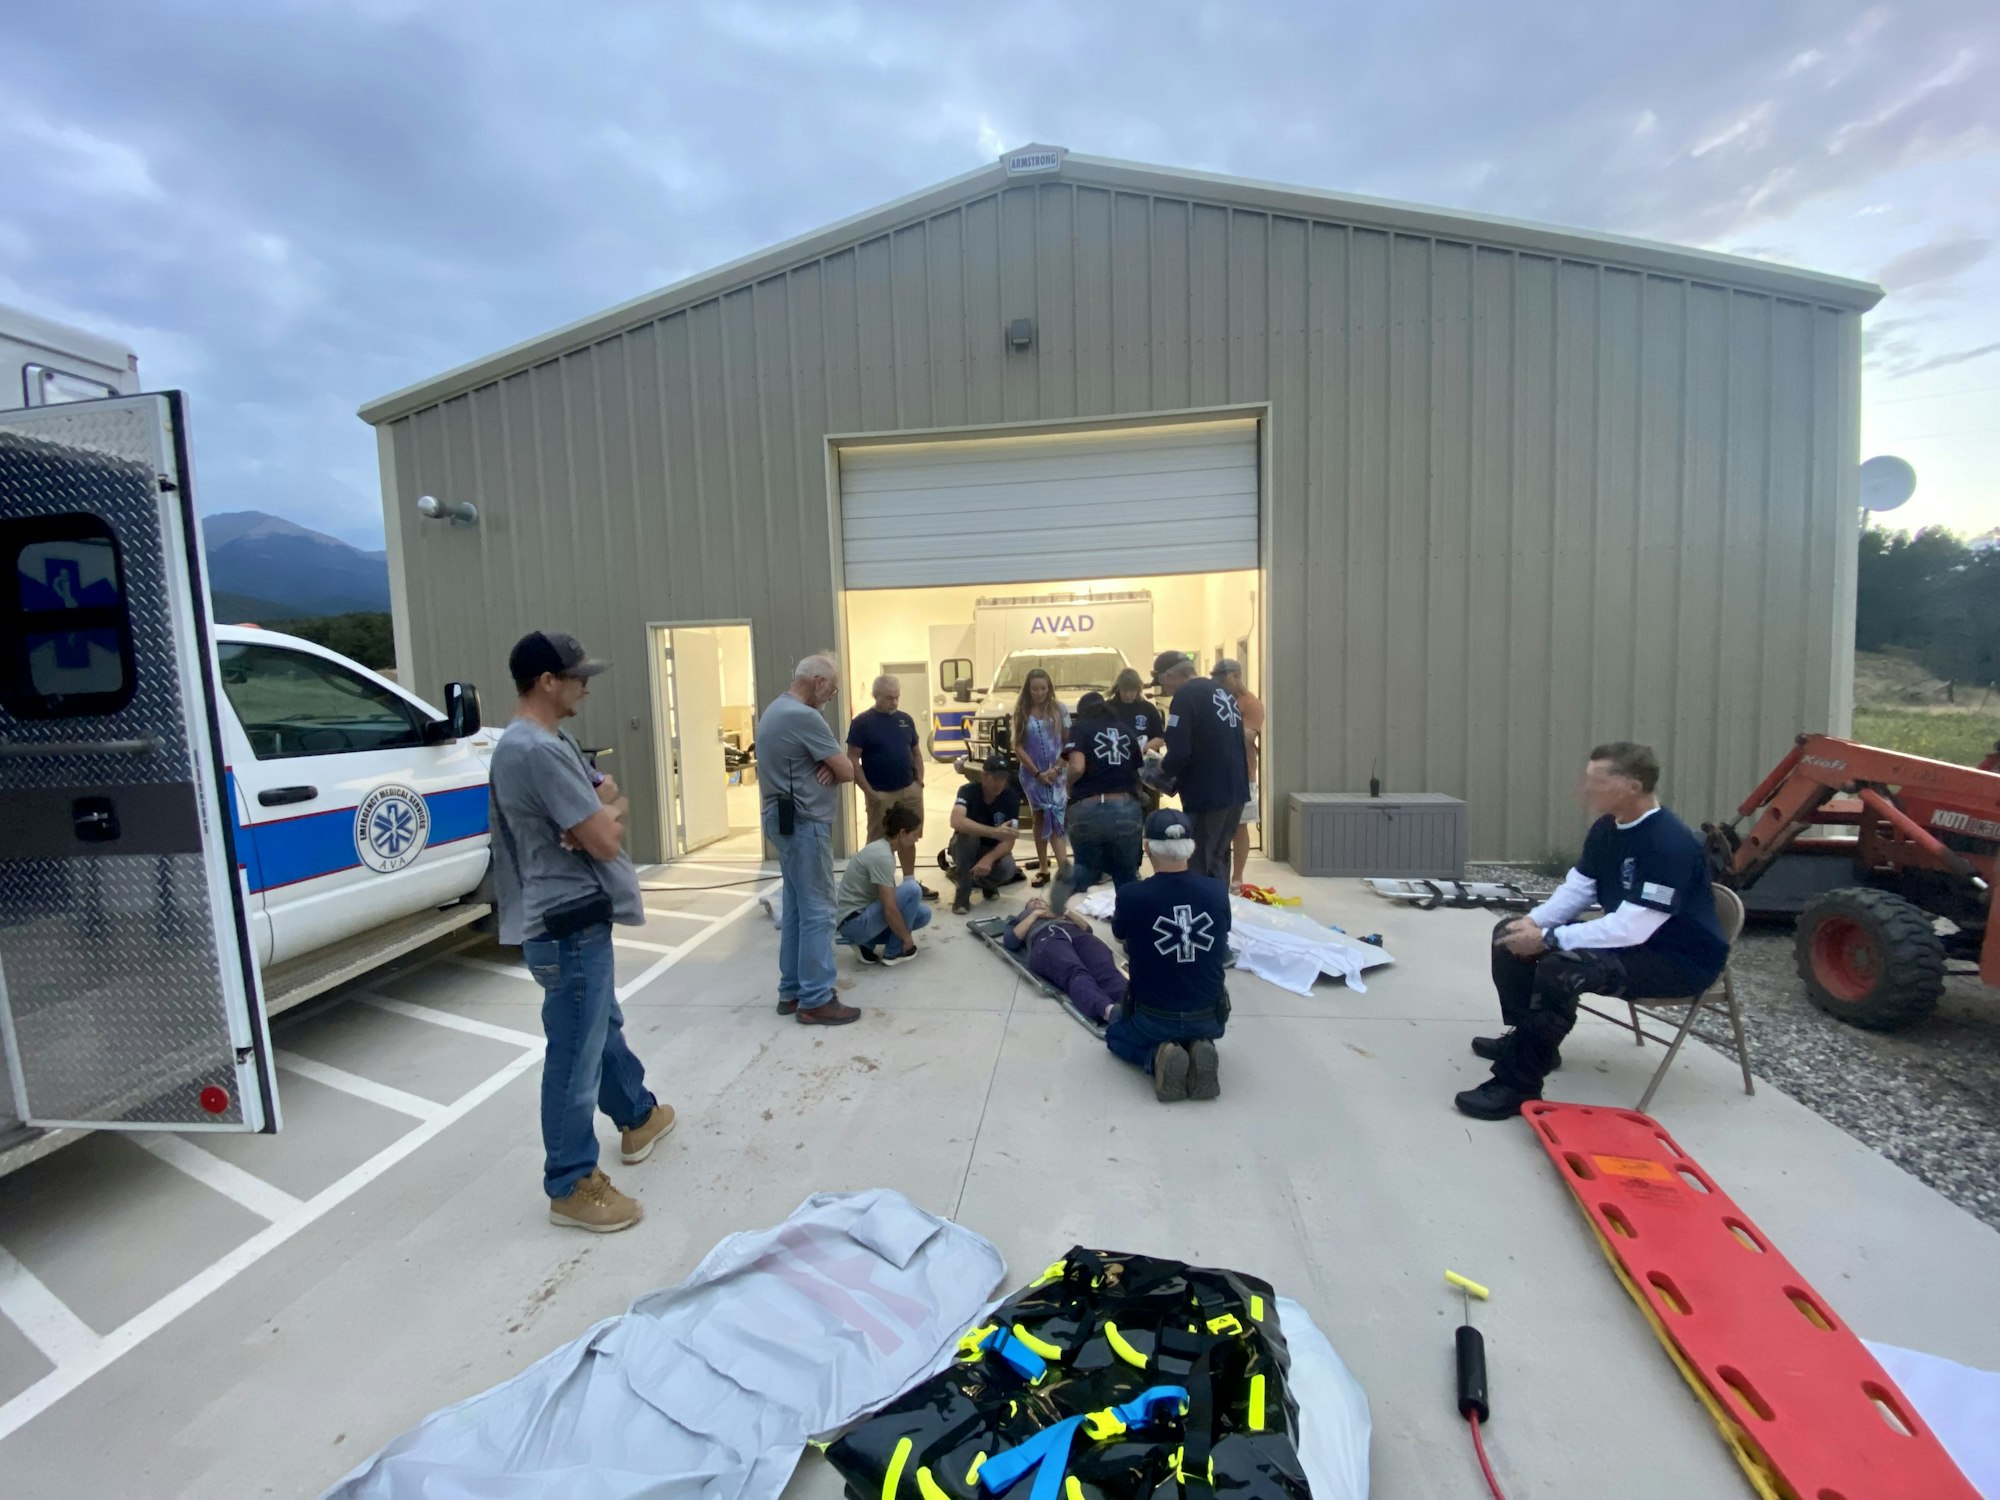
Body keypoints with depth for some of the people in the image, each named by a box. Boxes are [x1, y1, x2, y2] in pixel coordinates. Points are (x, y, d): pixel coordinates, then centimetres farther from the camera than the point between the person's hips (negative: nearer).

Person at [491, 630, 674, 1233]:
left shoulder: (548, 741, 10)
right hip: (567, 924, -11)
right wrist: (608, 813, -4)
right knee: (576, 1052, 2)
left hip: (577, 915, 11)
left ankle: (638, 1117, 44)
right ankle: (571, 1186, 18)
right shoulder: (536, 751, -24)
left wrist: (601, 811, -12)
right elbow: (605, 839, -25)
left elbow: (608, 797, 10)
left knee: (603, 1026, 25)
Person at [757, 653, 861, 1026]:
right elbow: (847, 771, -15)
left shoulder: (777, 710, 15)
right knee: (816, 911, -4)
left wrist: (826, 766, -5)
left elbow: (828, 761, 17)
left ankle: (792, 991, 22)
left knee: (796, 908, 14)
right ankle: (815, 1001, 2)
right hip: (804, 823, -11)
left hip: (788, 820, 11)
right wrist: (832, 767, 5)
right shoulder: (803, 717, -19)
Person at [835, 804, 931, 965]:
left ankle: (867, 943, 10)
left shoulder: (880, 848, 7)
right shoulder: (882, 856, -23)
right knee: (912, 890, -20)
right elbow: (890, 909, -23)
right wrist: (907, 938, -12)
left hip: (863, 913, 10)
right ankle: (894, 952, -4)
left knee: (923, 914, 6)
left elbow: (889, 899, 18)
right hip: (853, 922, -10)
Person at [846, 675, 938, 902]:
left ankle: (910, 883, 25)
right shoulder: (862, 722, -8)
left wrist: (919, 781, 4)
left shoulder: (906, 719, 8)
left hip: (909, 790, 6)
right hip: (880, 794, -5)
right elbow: (853, 758, -10)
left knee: (909, 838, 14)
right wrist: (868, 791, -15)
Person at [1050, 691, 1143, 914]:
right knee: (1127, 877, 20)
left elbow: (1077, 767, -11)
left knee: (1088, 868, 21)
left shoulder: (1080, 727, 6)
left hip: (1088, 810, -2)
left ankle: (1071, 879, -12)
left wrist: (1069, 786, 9)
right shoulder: (1126, 731, 18)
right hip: (1126, 809, 2)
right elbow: (1137, 773, 19)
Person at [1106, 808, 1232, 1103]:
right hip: (1209, 1018, 3)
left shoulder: (1131, 895, -21)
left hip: (1153, 1018, -3)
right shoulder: (1217, 891, -12)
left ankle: (1157, 1056, -1)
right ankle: (1199, 1048, 3)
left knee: (1116, 1035, 31)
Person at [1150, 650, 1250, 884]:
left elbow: (1179, 752, -21)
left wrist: (1164, 771, 0)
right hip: (1235, 790, 9)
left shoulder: (1185, 696, -13)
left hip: (1207, 794, -8)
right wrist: (1178, 778, 20)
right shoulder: (1222, 691, 13)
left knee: (1197, 865, 1)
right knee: (1218, 859, 18)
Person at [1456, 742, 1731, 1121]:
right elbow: (1577, 890, 7)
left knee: (1561, 968, -34)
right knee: (1511, 935, 4)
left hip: (1678, 960, -9)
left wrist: (1548, 939, -30)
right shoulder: (1607, 829, 0)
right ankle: (1529, 1039, 19)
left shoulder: (1670, 845, -28)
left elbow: (1632, 929, -32)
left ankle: (1517, 1086, -24)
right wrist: (1534, 922, -12)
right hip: (1625, 938, 9)